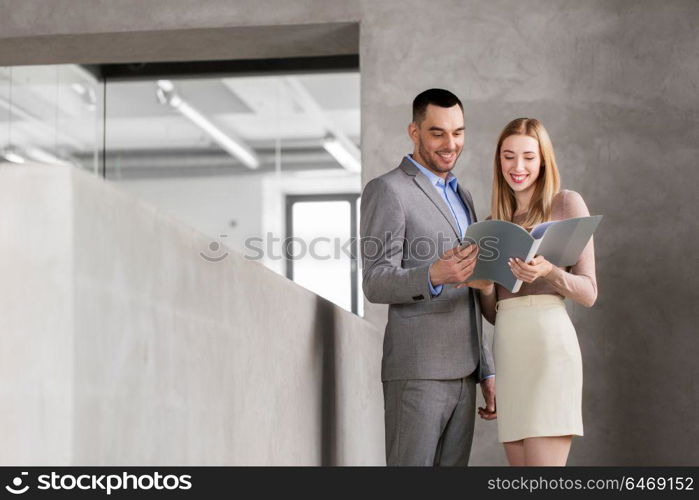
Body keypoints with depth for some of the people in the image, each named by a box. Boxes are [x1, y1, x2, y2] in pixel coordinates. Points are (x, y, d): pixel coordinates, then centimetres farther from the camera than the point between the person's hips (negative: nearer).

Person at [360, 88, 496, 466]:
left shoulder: (461, 195, 21)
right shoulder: (387, 190, -4)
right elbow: (376, 283, -14)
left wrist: (486, 370, 20)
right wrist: (434, 275, -33)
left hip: (463, 373, 8)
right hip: (417, 373, -8)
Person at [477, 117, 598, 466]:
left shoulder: (567, 204, 5)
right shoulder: (493, 224, 21)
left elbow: (588, 292, 0)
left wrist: (548, 272, -20)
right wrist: (483, 285, -2)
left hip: (549, 344, -6)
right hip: (507, 350, 6)